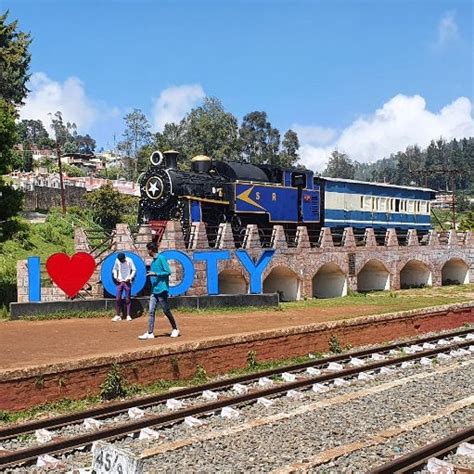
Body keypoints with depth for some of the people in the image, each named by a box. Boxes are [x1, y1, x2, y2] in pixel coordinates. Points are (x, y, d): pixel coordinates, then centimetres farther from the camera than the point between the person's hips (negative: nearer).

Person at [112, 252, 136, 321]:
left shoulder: (129, 260, -9)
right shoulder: (117, 261, -2)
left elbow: (134, 270, -4)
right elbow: (115, 269, 13)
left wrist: (130, 278, -16)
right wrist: (115, 277, -2)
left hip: (127, 281, -2)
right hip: (119, 281, 2)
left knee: (128, 299, -1)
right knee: (117, 299, -3)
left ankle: (128, 315, 5)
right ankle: (117, 315, 2)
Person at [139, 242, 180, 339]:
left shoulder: (161, 258, -9)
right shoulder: (153, 261, 16)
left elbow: (168, 272, -15)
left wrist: (155, 274, -18)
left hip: (161, 290, -8)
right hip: (154, 290, 8)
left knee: (166, 311, 2)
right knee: (151, 311, 0)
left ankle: (175, 329, 18)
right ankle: (150, 333, 0)